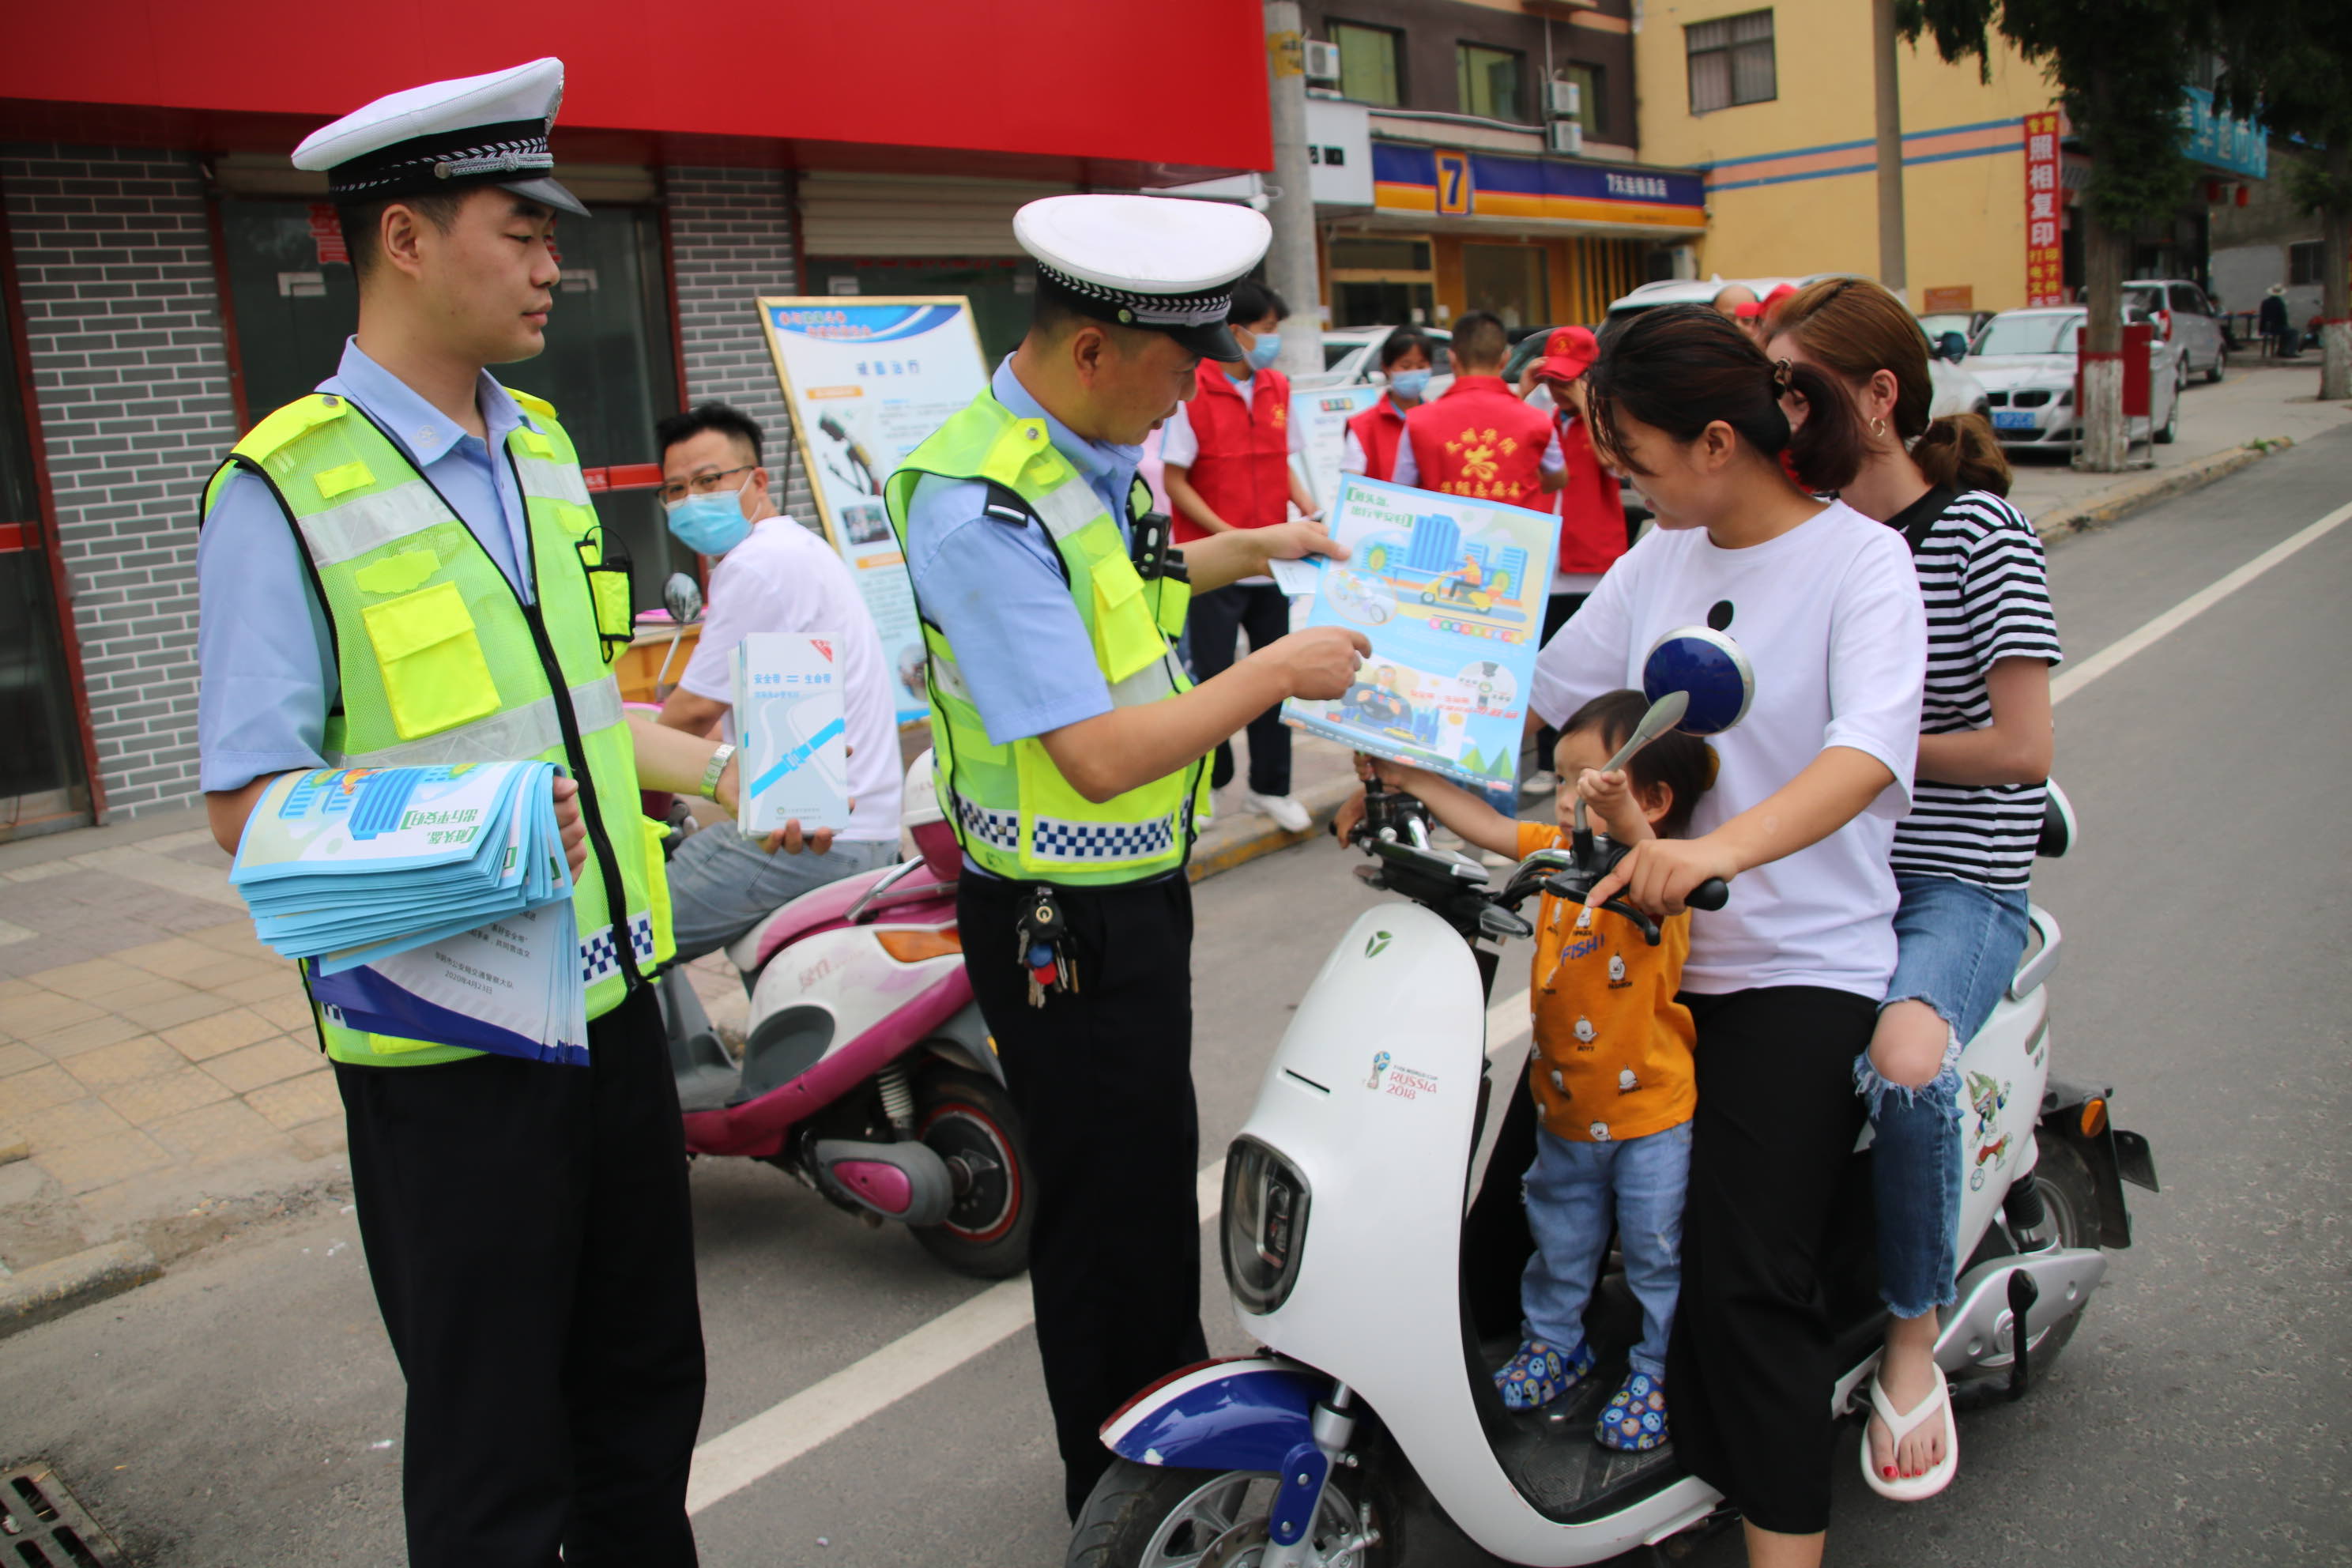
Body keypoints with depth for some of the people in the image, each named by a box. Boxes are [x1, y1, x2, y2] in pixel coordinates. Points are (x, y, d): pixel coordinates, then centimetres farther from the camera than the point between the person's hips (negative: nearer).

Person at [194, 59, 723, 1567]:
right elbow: (248, 803, -14)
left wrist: (722, 769, 10)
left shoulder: (545, 449, 10)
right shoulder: (282, 494, -13)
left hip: (609, 1001, 7)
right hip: (449, 1050, -7)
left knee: (647, 1387, 22)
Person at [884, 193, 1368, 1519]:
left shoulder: (1096, 449, 3)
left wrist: (1248, 551, 19)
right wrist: (1273, 674, -22)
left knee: (1159, 1169, 25)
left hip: (1140, 885, 10)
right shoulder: (982, 510, -28)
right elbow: (1099, 756, -32)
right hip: (1065, 925, -10)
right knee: (1110, 1207, 7)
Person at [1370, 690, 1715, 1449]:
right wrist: (1411, 778, -6)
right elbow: (1488, 826, 2)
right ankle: (1554, 1341, 43)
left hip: (1651, 1109, -6)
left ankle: (1656, 1367, 31)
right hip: (1565, 1107, 6)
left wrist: (1621, 816, -63)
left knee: (1657, 1250, 11)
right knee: (1560, 1238, 23)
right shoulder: (1558, 849, -2)